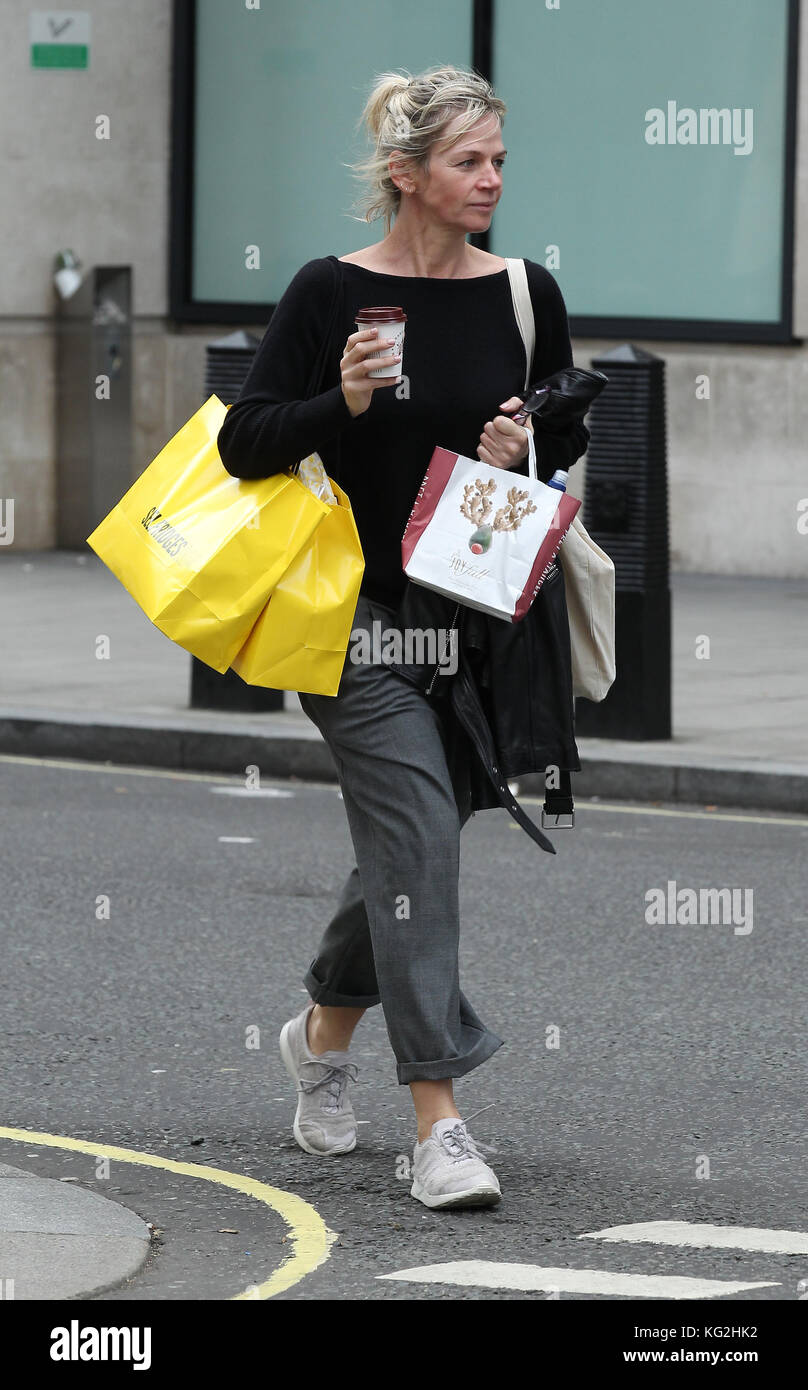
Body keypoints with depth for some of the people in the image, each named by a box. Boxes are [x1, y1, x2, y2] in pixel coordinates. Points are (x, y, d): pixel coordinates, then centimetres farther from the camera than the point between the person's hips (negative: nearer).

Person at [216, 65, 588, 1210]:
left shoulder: (527, 295, 4)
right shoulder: (332, 292, -7)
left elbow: (570, 437, 14)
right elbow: (244, 442, -7)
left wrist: (527, 452, -8)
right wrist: (341, 403, -23)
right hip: (358, 610, -5)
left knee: (409, 839, 13)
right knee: (419, 832, -14)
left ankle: (324, 1030, 41)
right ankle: (438, 1123, -14)